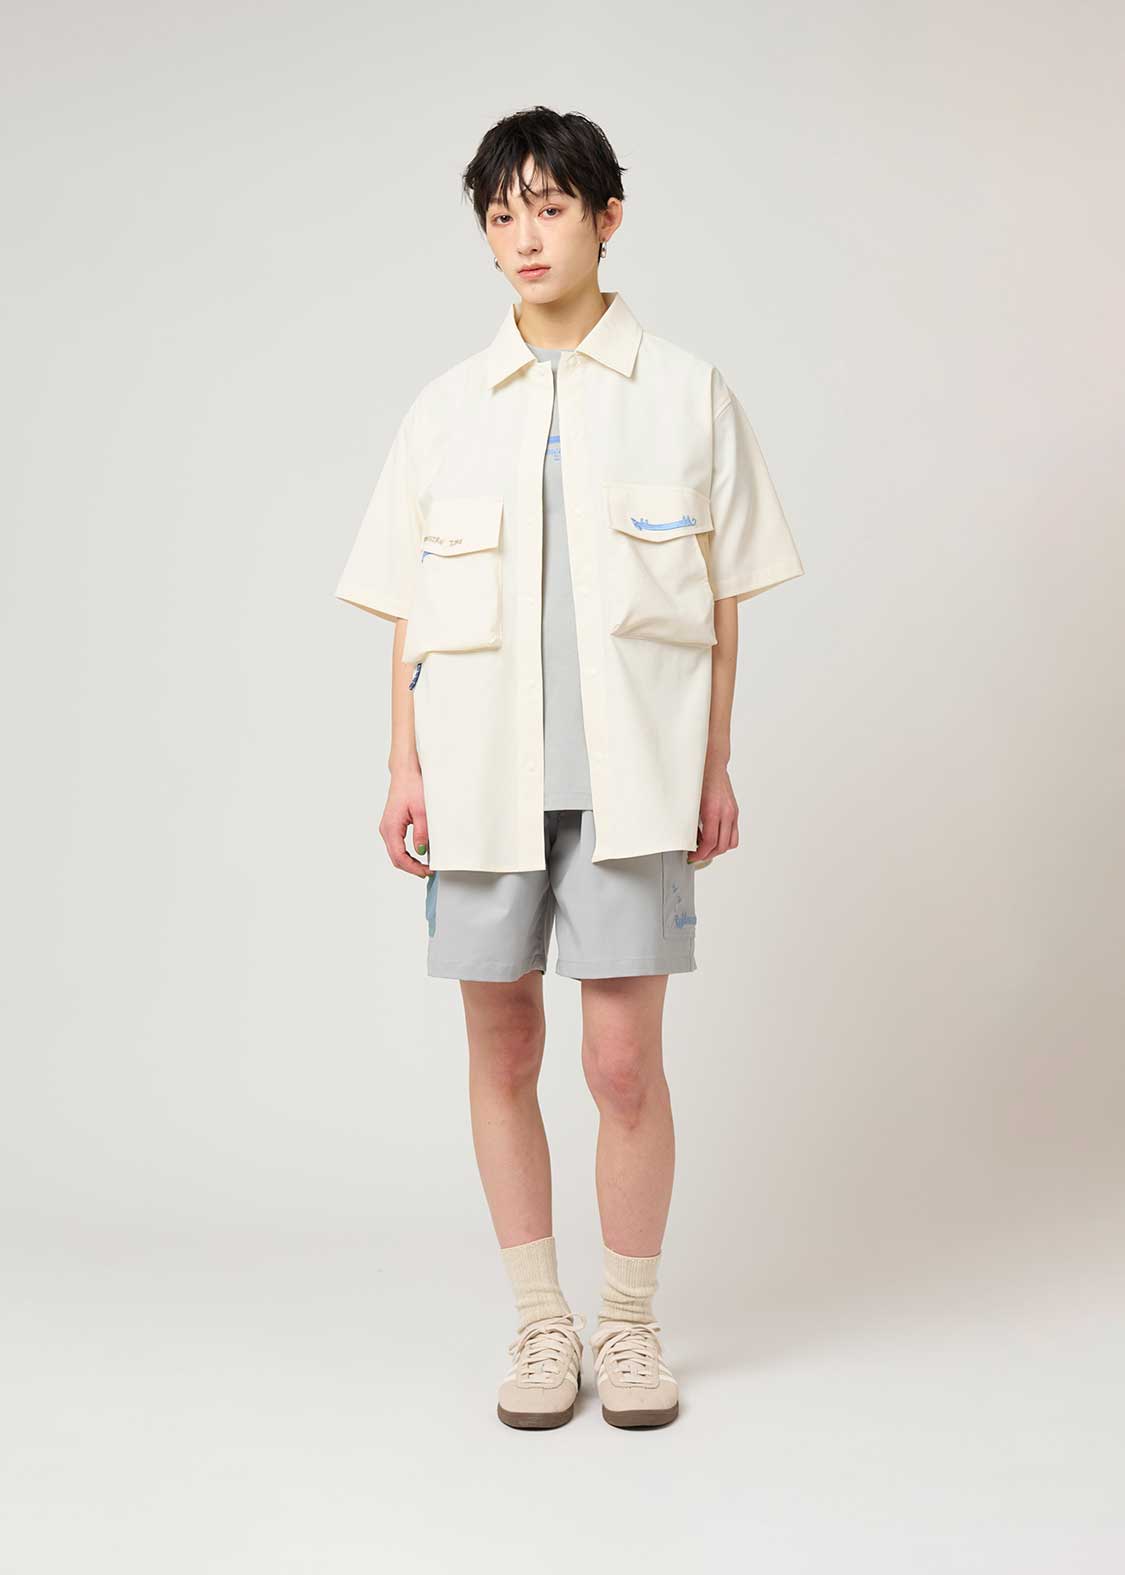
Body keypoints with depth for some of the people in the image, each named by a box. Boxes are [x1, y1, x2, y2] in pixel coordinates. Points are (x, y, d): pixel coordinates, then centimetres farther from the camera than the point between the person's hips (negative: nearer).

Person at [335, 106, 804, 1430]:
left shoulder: (687, 394, 4)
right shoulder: (448, 409, 9)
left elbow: (722, 599, 5)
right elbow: (410, 610, 10)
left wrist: (715, 765, 1)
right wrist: (405, 766, 3)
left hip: (630, 772, -2)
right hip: (483, 773, 2)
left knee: (625, 1061, -2)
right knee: (501, 1053, 7)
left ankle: (629, 1323, 18)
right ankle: (539, 1323, 22)